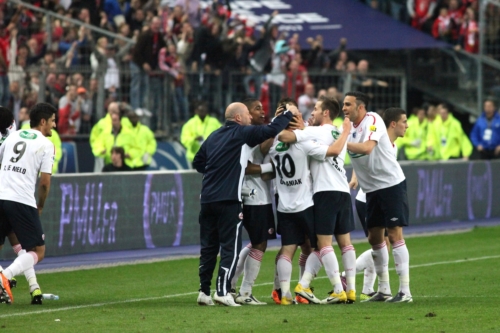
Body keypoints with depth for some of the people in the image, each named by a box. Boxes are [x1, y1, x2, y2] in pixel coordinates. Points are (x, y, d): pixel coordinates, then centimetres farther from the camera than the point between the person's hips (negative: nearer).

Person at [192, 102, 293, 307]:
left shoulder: (214, 136, 16)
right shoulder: (242, 134, -5)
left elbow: (198, 163, 22)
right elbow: (272, 130, -9)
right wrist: (288, 114, 6)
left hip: (207, 199, 7)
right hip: (228, 200, -7)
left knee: (209, 246, 11)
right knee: (230, 247, -4)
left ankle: (204, 291, 11)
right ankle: (223, 291, -10)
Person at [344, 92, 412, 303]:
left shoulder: (373, 120, -14)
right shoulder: (350, 128, 9)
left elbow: (367, 148, -29)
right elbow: (358, 156, 18)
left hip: (391, 184, -8)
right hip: (372, 189, 8)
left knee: (394, 234, -11)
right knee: (374, 238, 8)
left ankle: (405, 291, -10)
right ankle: (383, 291, 16)